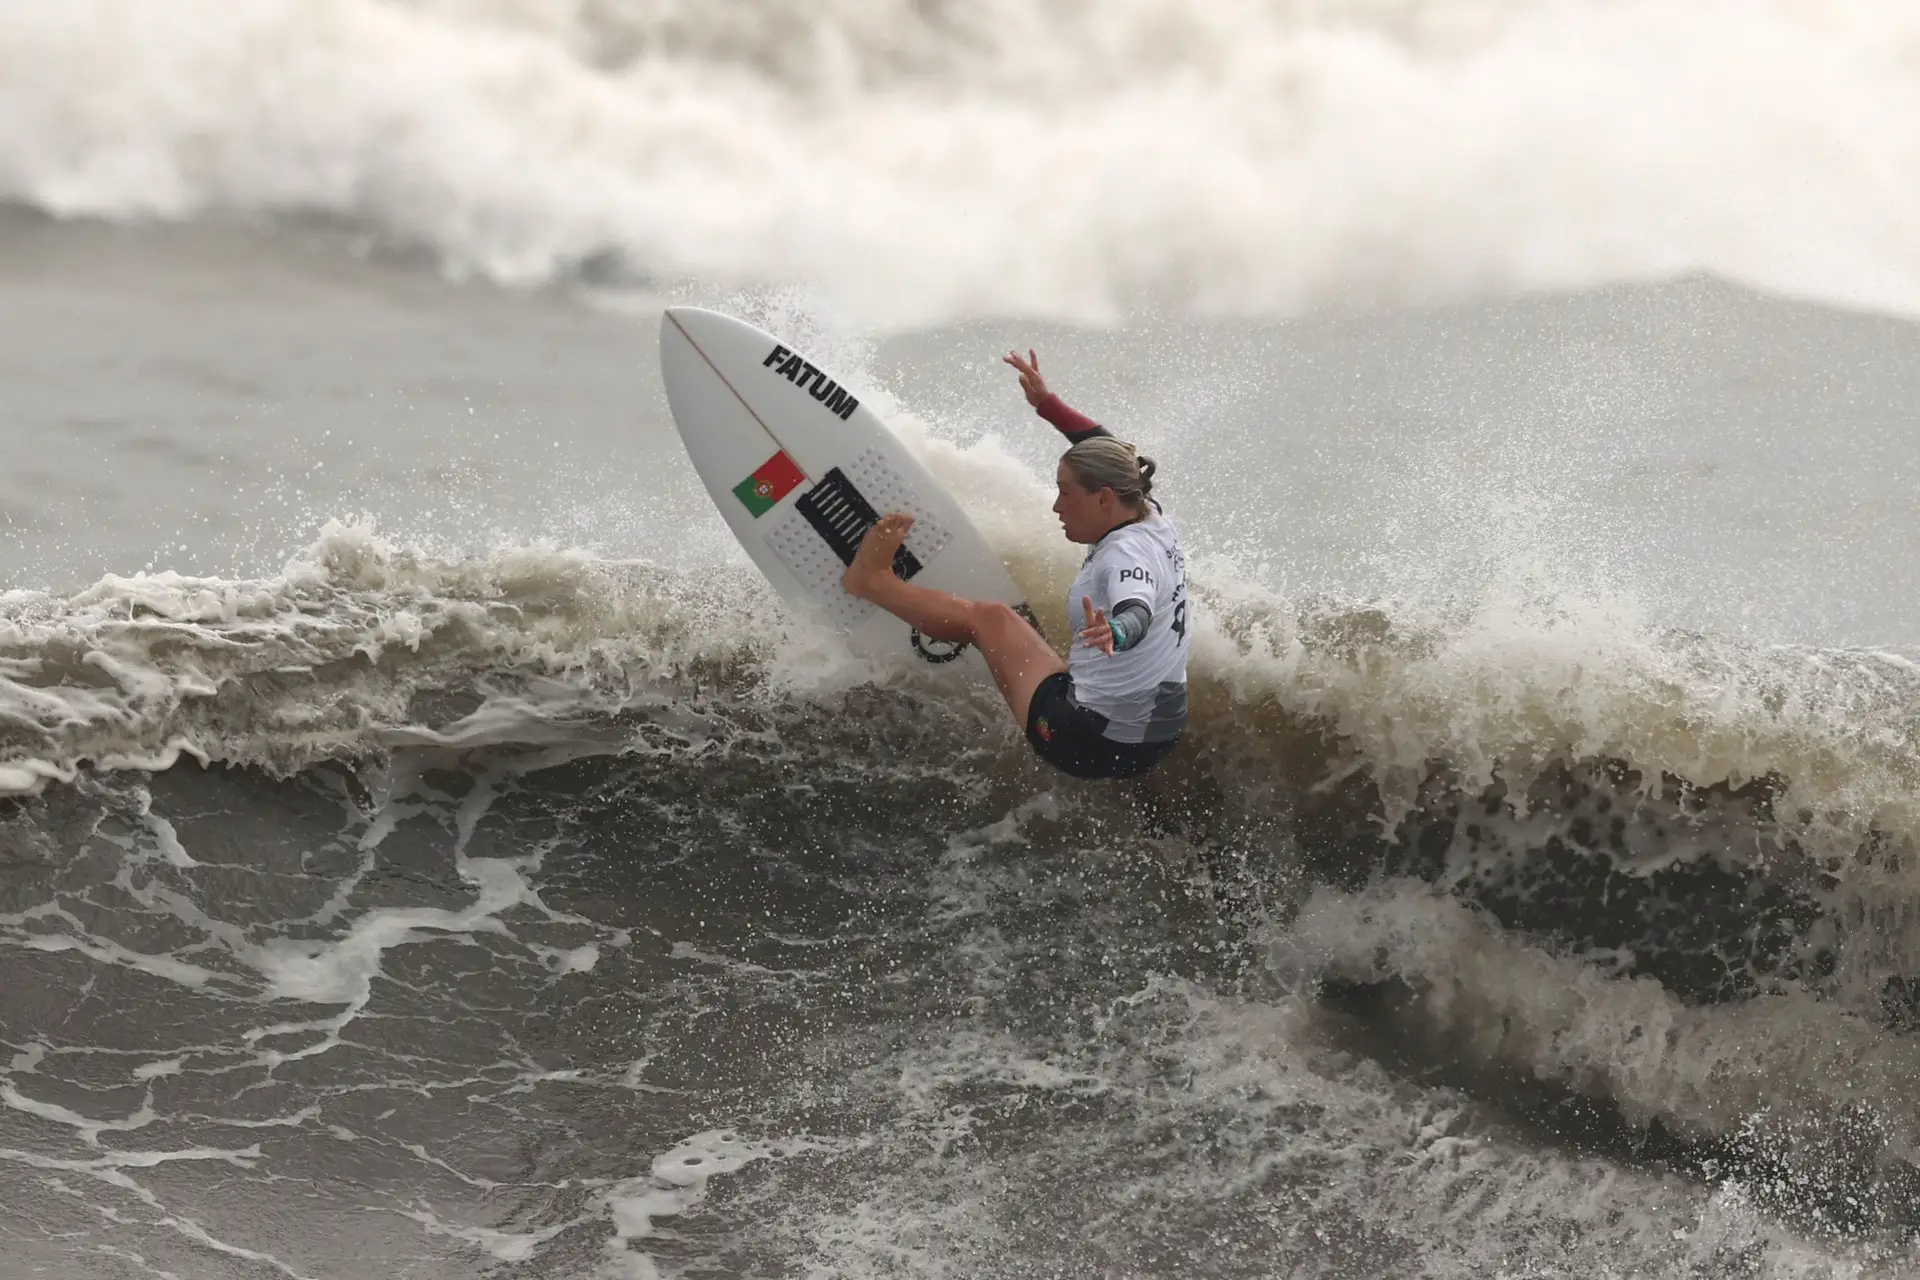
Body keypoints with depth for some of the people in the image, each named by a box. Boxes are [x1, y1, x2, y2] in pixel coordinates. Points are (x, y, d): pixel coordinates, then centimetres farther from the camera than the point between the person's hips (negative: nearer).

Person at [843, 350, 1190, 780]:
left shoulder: (1126, 554, -20)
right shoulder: (1153, 520, 5)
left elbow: (1138, 611, -43)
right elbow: (1110, 454, 23)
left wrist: (1114, 633, -64)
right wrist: (1047, 403, 29)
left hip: (1087, 739, -8)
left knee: (989, 616, 7)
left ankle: (871, 580, 24)